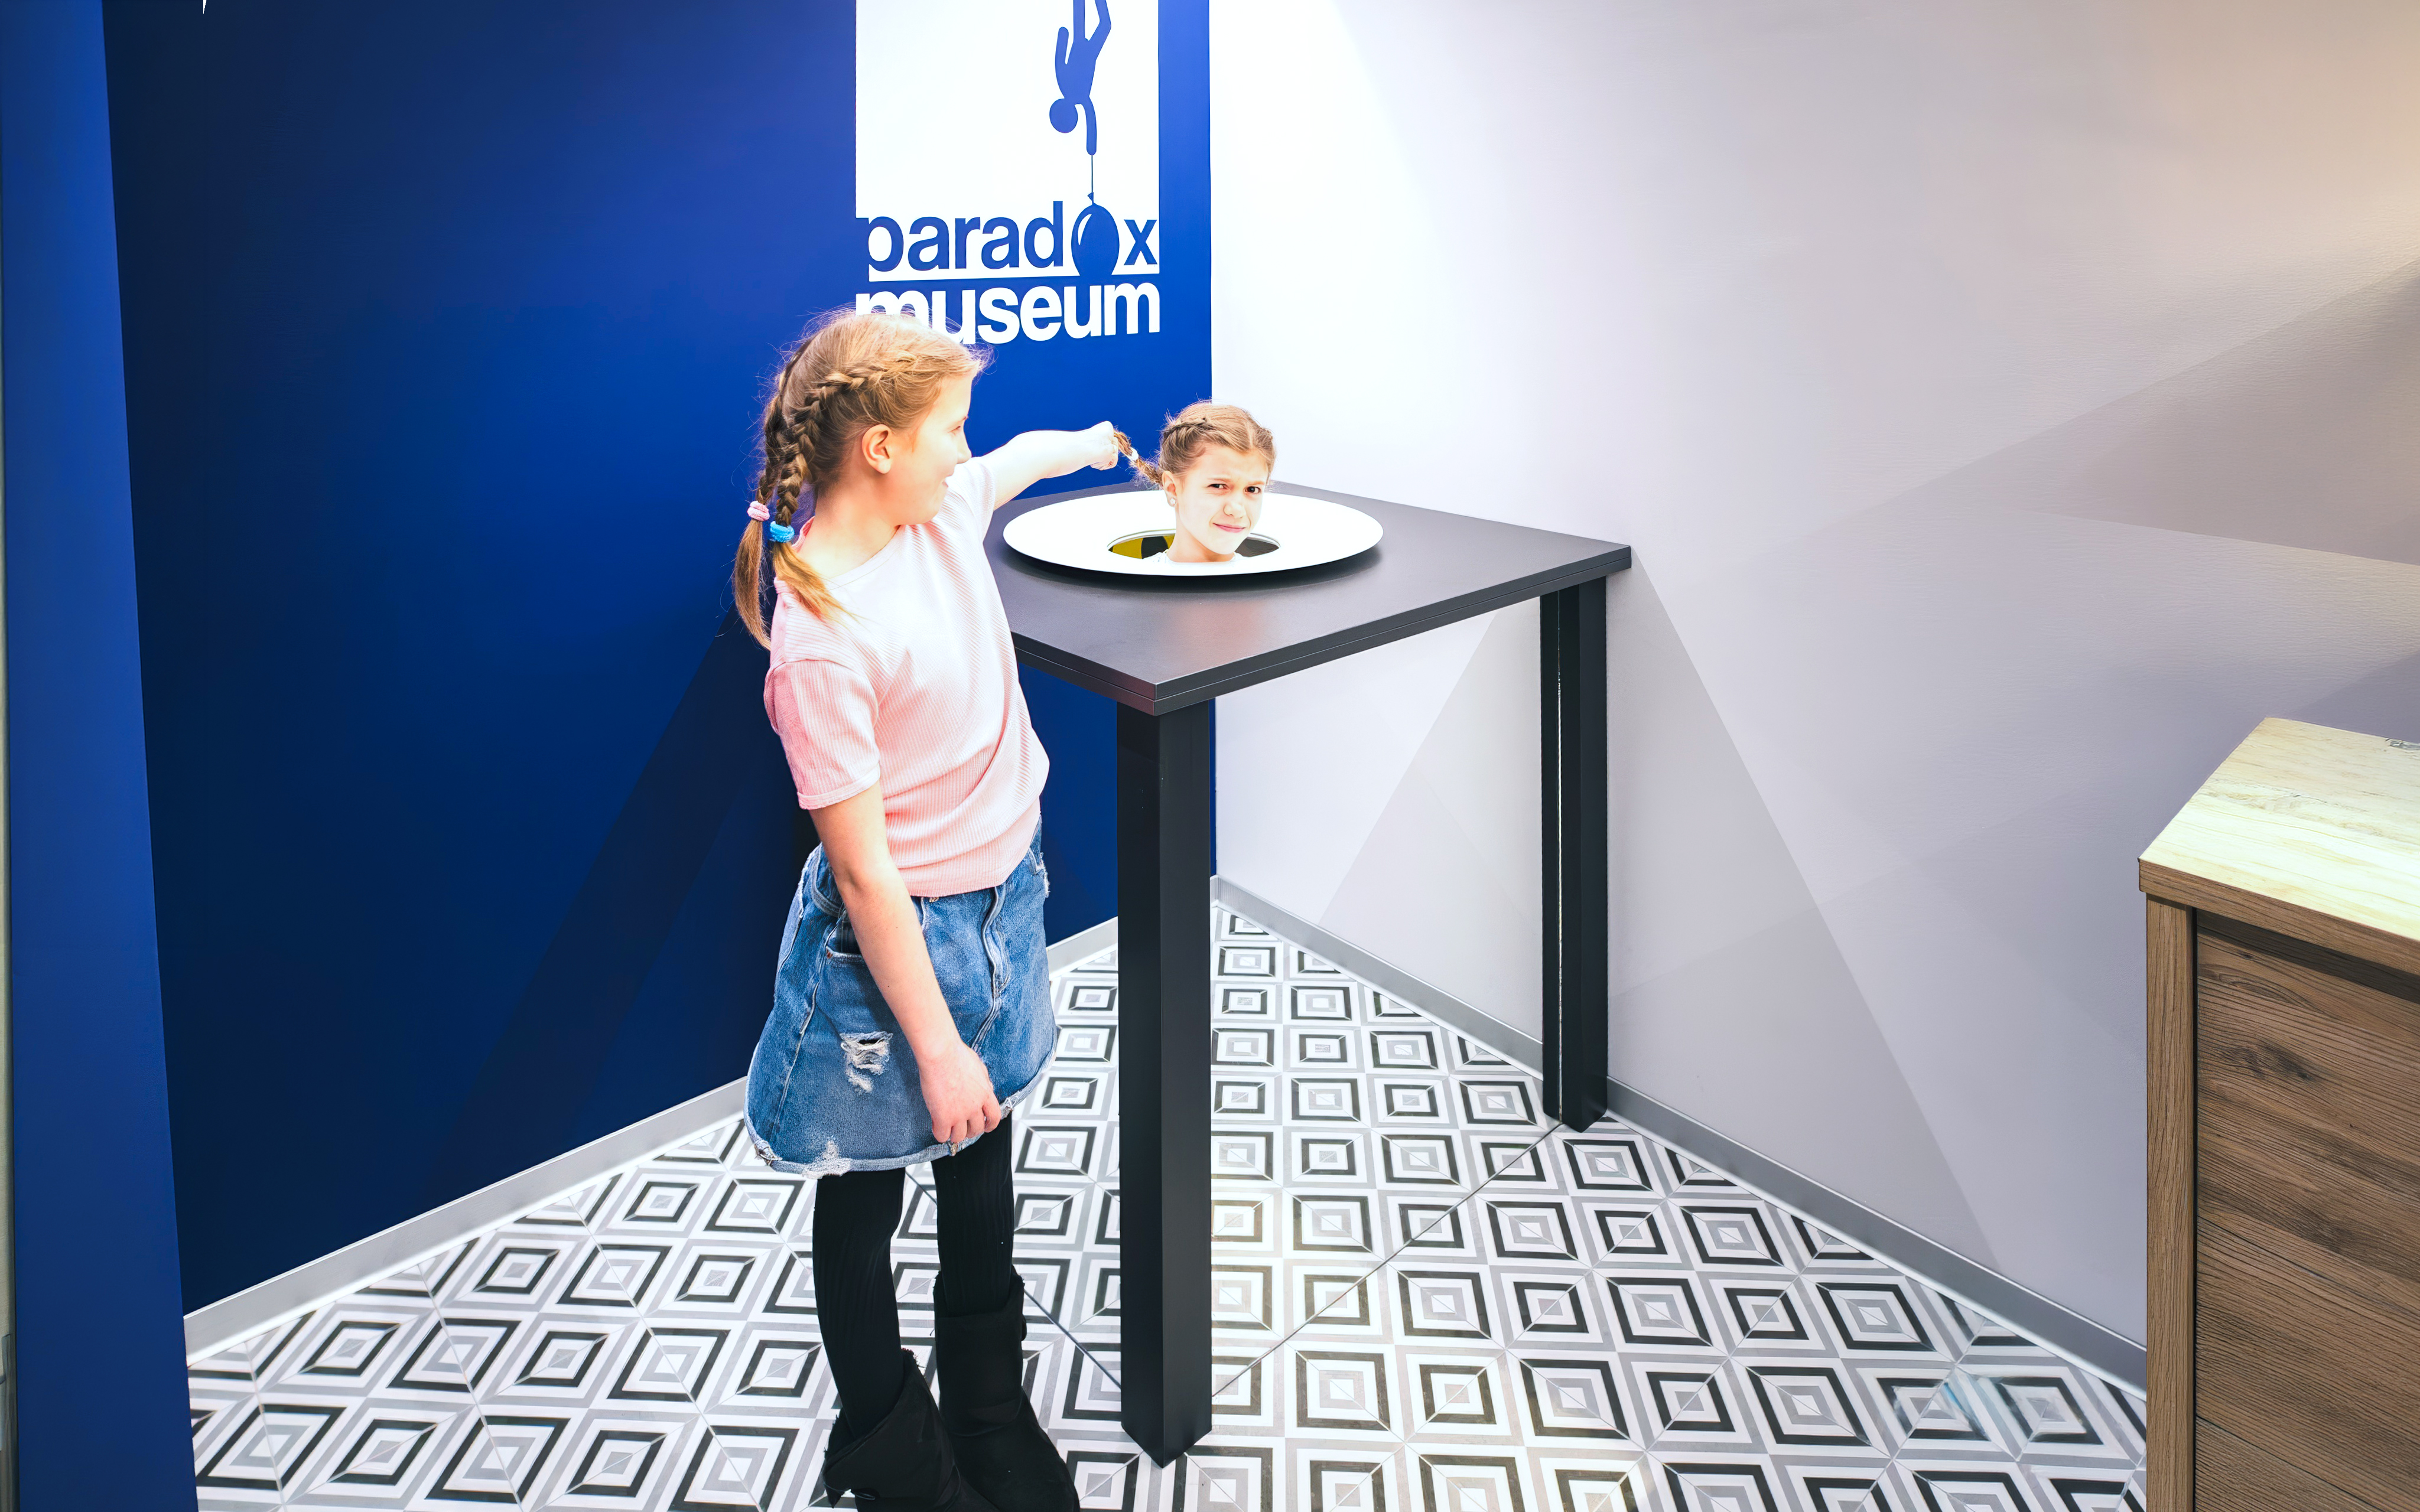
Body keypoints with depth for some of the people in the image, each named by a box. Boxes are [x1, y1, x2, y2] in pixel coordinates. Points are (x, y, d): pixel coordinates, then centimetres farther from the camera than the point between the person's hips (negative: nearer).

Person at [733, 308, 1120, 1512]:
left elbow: (1022, 458, 21)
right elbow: (865, 873, -24)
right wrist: (936, 1045, -20)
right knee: (864, 1201, 14)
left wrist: (1092, 442, 41)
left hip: (1000, 897, 8)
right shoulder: (822, 640, -28)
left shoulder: (941, 504, -6)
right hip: (897, 934, -8)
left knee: (981, 1177, 22)